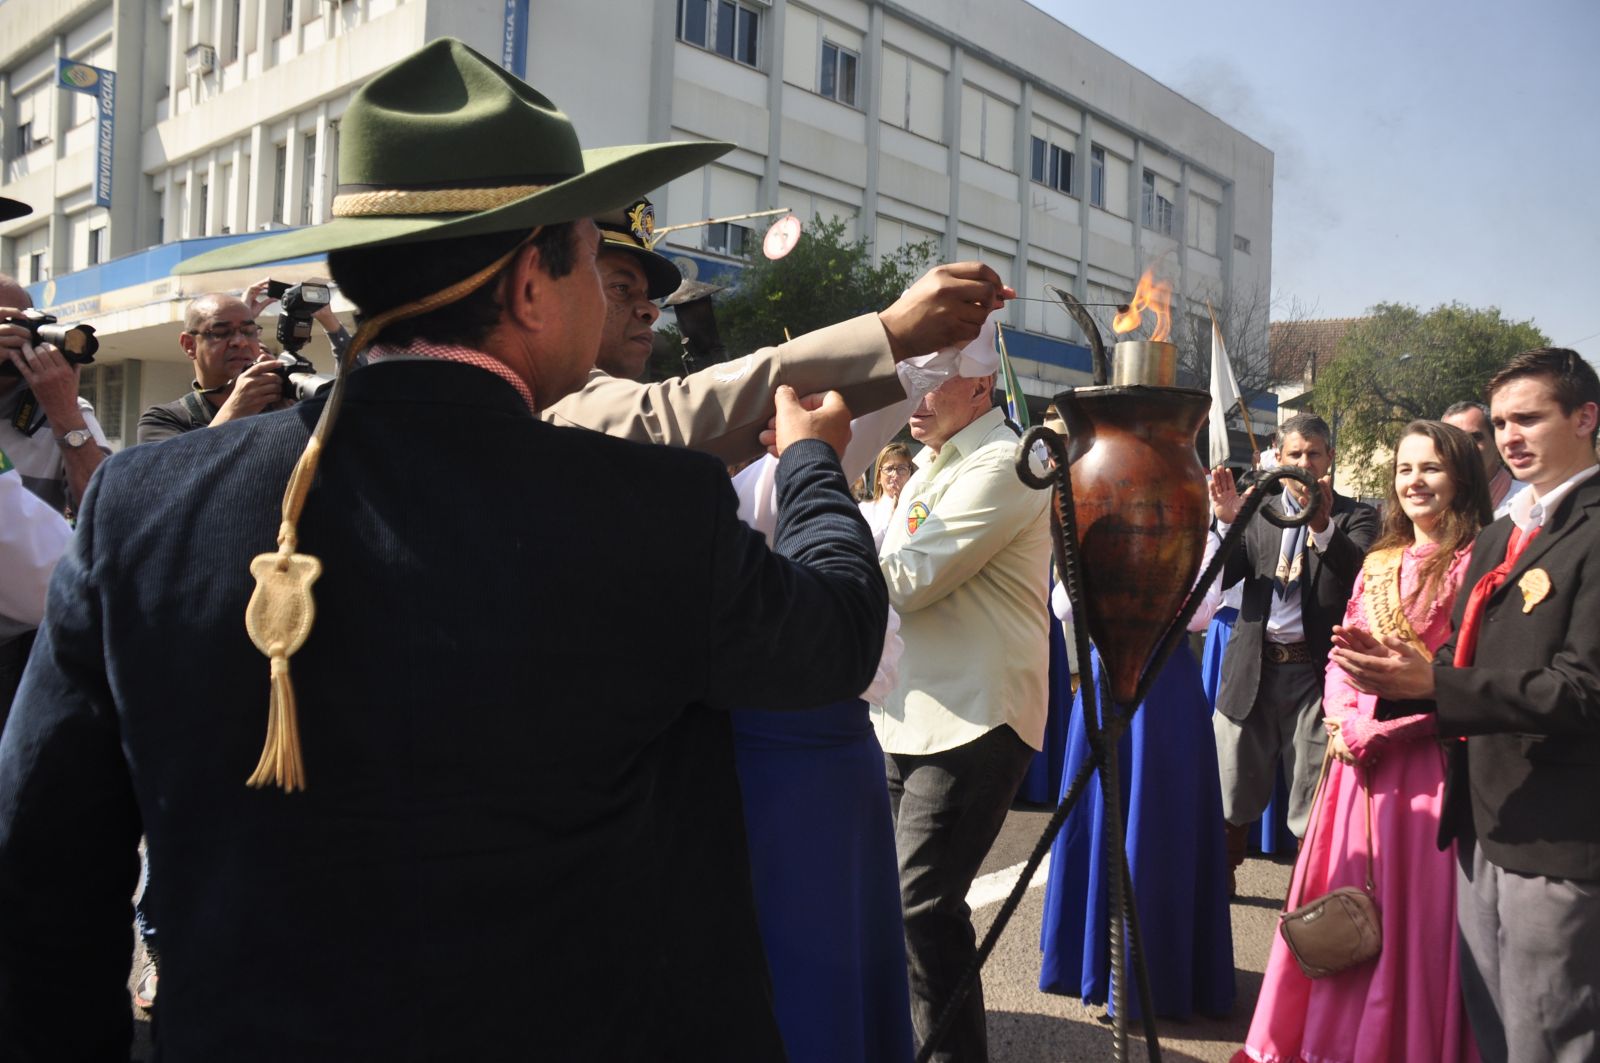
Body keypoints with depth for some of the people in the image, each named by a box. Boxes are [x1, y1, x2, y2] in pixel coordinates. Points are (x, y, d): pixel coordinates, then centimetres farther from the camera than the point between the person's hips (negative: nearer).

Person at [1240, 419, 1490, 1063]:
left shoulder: (1474, 562, -6)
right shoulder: (1378, 563, 15)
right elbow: (1341, 654, 14)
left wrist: (1377, 727, -15)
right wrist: (1343, 722, -3)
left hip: (1425, 761, -6)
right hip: (1359, 755, 6)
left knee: (1412, 908, 1)